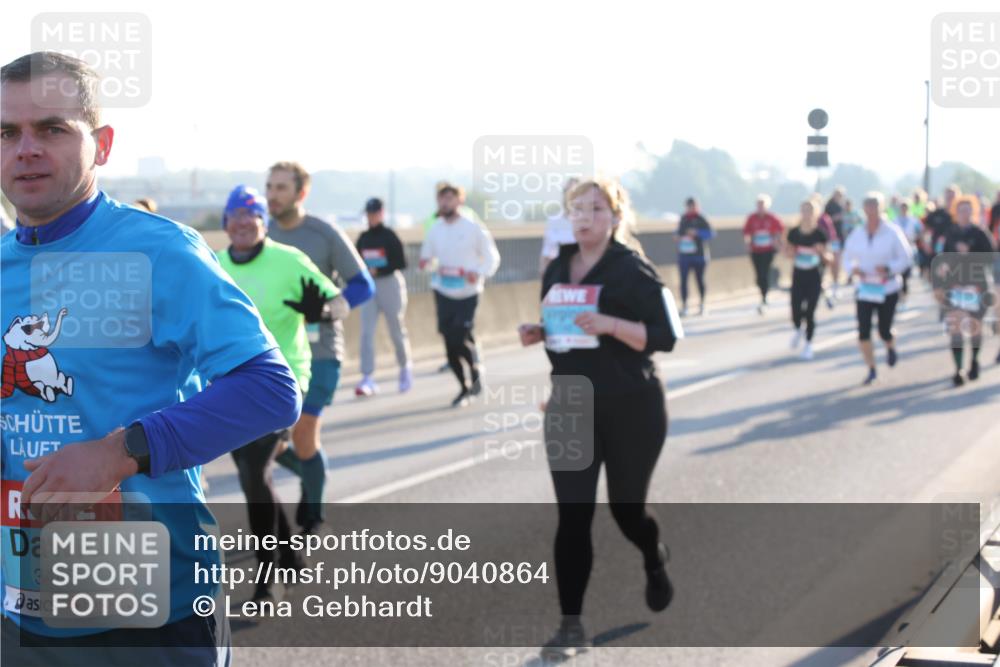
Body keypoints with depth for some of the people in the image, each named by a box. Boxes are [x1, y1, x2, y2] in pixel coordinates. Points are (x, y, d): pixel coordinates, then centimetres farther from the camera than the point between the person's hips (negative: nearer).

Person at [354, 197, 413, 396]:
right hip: (369, 287, 4)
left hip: (390, 284, -4)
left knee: (397, 330, 7)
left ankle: (405, 369, 29)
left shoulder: (389, 236, -6)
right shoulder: (363, 238, 9)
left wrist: (379, 270, -22)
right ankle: (367, 379, -10)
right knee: (366, 333, -7)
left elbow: (401, 263, -11)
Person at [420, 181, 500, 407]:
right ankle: (464, 387, 18)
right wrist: (427, 264, -8)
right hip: (443, 292, 4)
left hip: (468, 293, -4)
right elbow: (427, 257, 17)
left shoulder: (473, 228, -6)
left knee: (461, 338, -12)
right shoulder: (434, 230, 5)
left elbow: (491, 257, -1)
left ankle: (475, 368, 19)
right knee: (450, 341, 2)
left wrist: (479, 273, -20)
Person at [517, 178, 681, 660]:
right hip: (569, 407, 4)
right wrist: (537, 333, -3)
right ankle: (571, 625, -3)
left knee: (626, 509, 11)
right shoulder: (557, 270, 7)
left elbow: (666, 335, -15)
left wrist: (610, 324, -28)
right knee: (572, 516, -6)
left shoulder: (632, 270, -10)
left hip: (631, 409, -4)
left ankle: (655, 563, 46)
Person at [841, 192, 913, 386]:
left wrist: (889, 268, -24)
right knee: (863, 330, -6)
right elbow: (847, 258, 10)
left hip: (888, 290, -2)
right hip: (864, 289, 3)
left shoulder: (892, 233, -10)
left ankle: (891, 348, 41)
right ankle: (871, 370, 8)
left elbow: (905, 258, -7)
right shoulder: (857, 234, 0)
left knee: (884, 330, 3)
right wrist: (853, 269, -13)